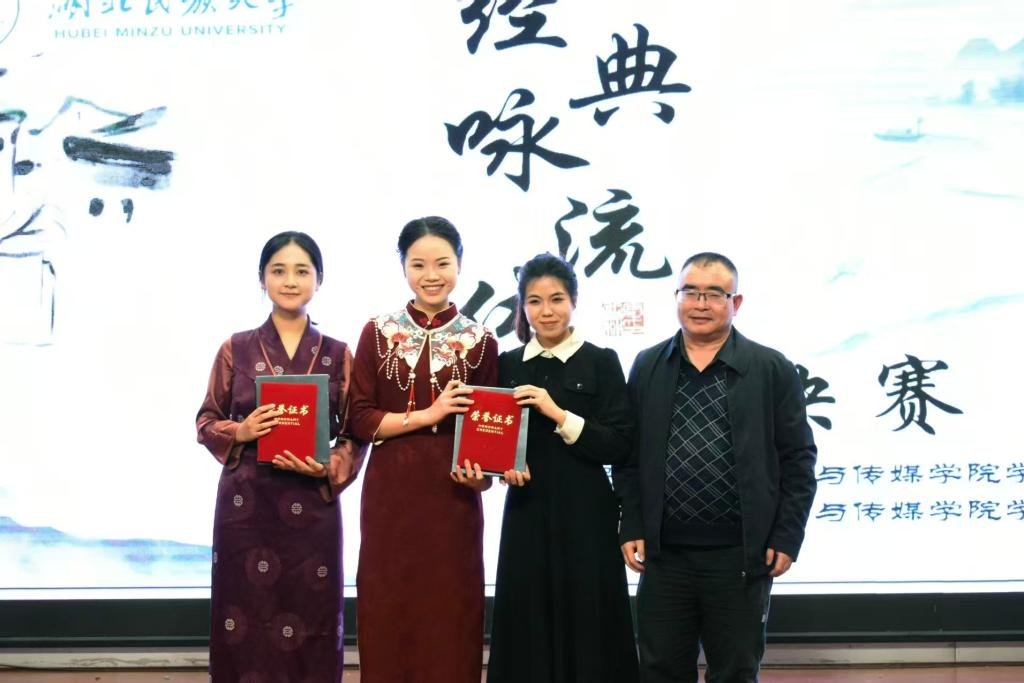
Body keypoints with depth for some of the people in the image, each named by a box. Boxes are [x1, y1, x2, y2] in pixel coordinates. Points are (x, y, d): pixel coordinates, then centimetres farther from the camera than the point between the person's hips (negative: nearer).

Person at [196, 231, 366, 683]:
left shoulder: (338, 355, 4)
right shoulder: (236, 349, 4)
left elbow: (356, 433, 5)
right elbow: (206, 421, 8)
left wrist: (329, 469, -12)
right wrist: (240, 432, -11)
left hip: (312, 506, 0)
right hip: (245, 504, 0)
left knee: (309, 627, 3)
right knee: (244, 625, 2)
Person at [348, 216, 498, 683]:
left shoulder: (480, 342, 4)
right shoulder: (378, 333, 3)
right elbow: (359, 418, -1)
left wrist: (481, 472, -11)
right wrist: (428, 415, -12)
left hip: (452, 494, 0)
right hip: (390, 493, 0)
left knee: (449, 614, 3)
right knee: (388, 613, 4)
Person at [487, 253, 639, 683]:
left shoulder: (601, 362, -2)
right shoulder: (508, 365, 9)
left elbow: (619, 447, -8)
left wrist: (558, 415, -17)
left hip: (585, 515, -3)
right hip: (526, 512, 3)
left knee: (585, 630, -2)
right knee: (529, 632, 3)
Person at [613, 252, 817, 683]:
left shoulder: (773, 370, 0)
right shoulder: (647, 368, 8)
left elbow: (798, 460, 1)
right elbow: (628, 457, 10)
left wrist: (786, 539, -5)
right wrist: (632, 528, 2)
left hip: (741, 558, -2)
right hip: (664, 555, 2)